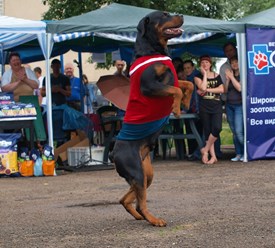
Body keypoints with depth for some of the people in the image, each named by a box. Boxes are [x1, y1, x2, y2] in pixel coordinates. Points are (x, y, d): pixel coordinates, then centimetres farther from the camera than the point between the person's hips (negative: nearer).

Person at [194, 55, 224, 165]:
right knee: (208, 131, -1)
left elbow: (222, 89, 0)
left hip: (216, 106, 1)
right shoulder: (198, 76, 6)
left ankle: (205, 149, -2)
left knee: (217, 128, -18)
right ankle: (213, 156, 3)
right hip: (204, 106, -1)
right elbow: (202, 87, -12)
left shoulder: (217, 76, 13)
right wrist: (205, 74, -5)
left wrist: (207, 90, -7)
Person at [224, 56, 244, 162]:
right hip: (229, 105, 7)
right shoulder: (230, 75, 16)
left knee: (239, 131, -15)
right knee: (234, 132, 4)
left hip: (239, 105, -7)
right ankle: (238, 154, 7)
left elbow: (239, 88, -17)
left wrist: (231, 77, -10)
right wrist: (227, 79, -2)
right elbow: (225, 90, 12)